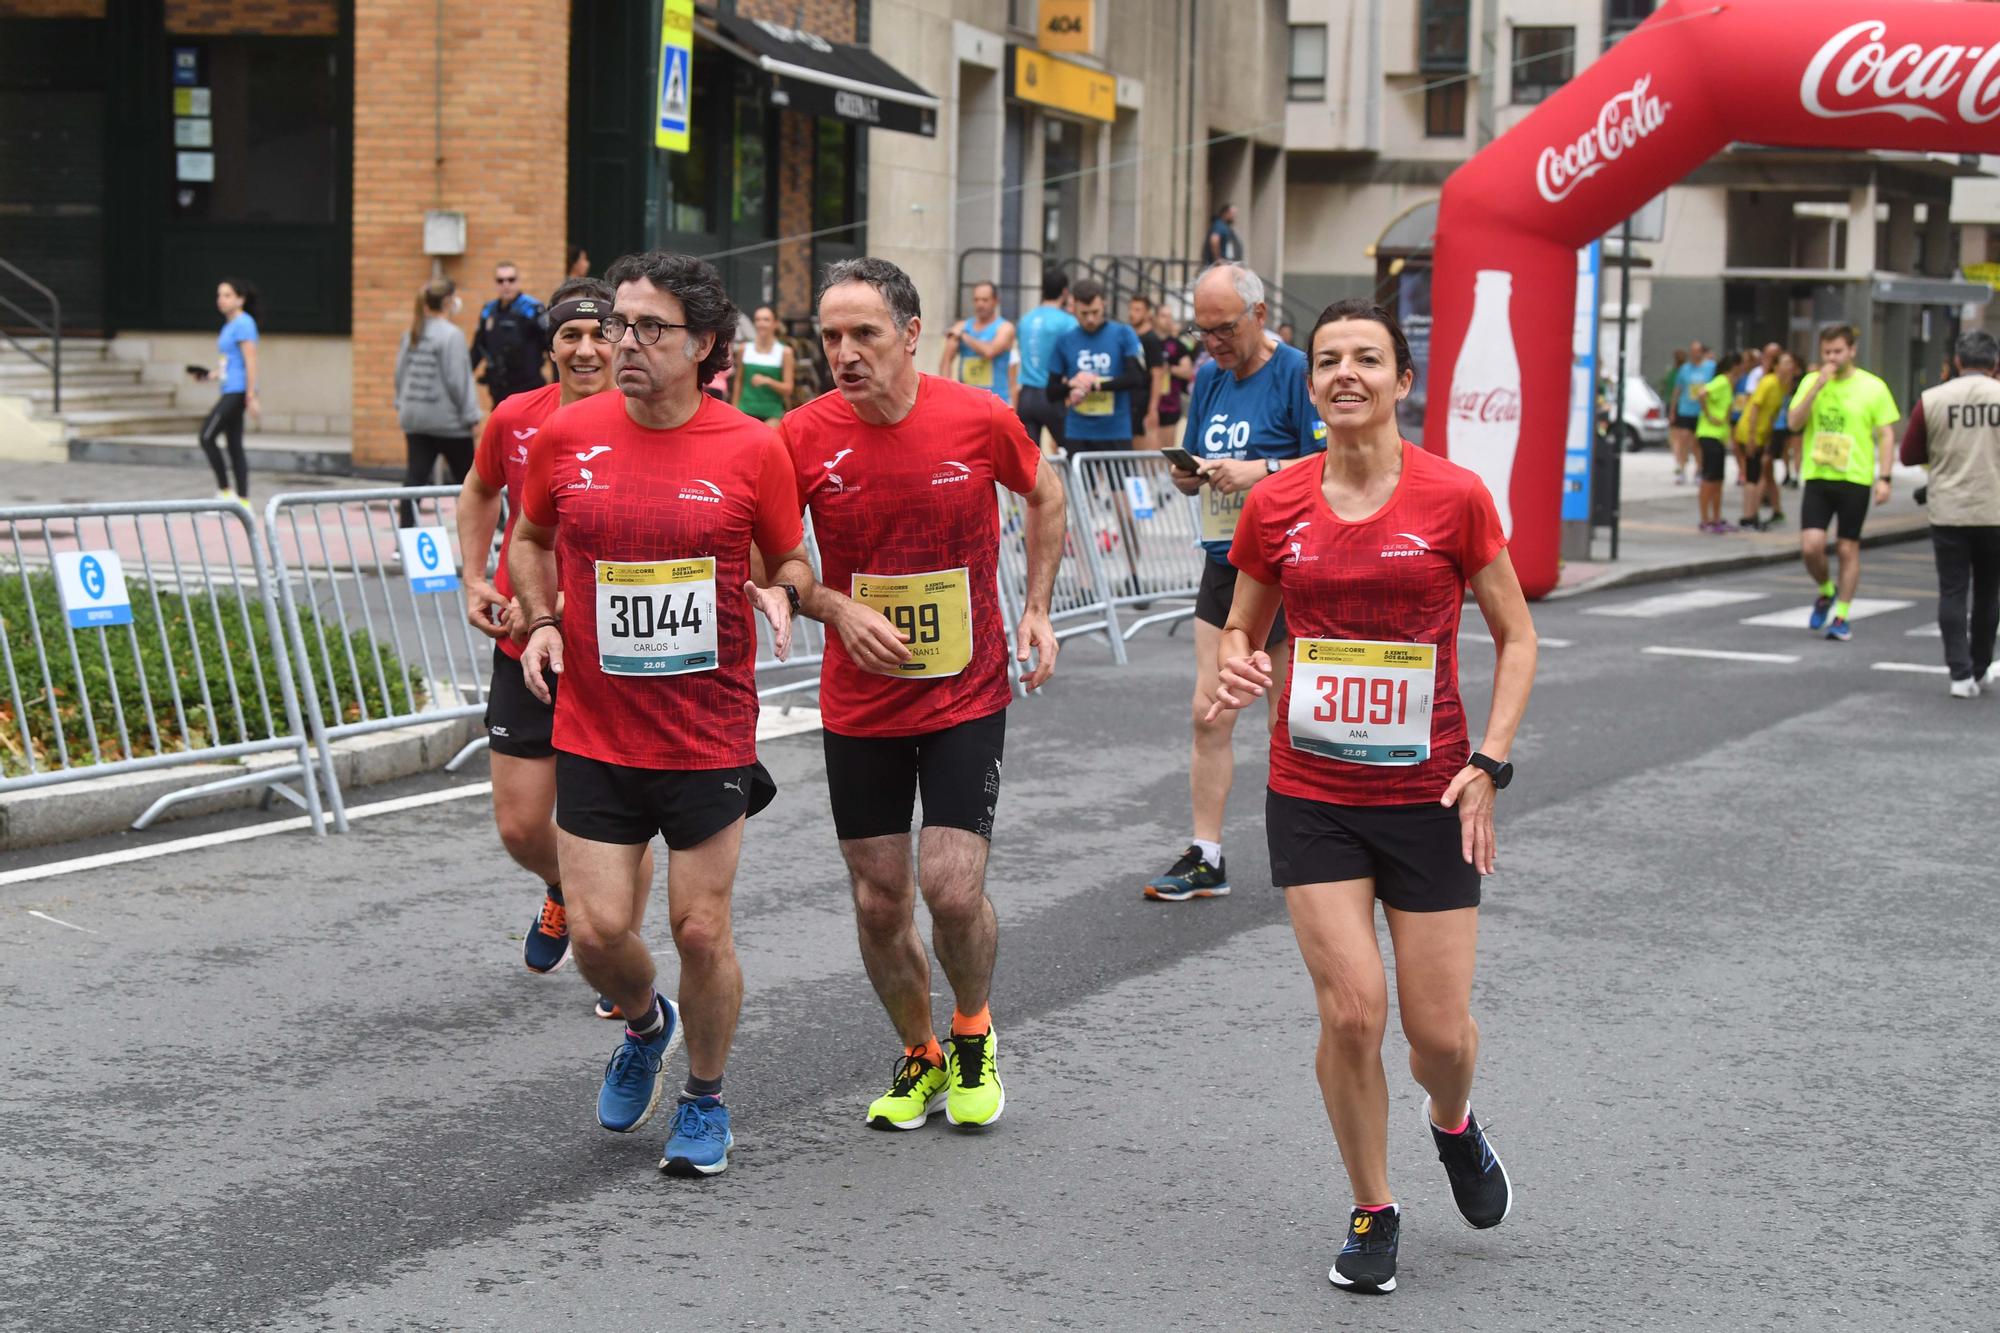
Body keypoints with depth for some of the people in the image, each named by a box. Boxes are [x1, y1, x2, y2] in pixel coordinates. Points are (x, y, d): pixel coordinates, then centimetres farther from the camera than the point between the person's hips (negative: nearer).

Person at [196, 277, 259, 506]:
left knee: (207, 437, -10)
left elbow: (250, 362, -16)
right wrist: (212, 373, 12)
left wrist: (251, 397, -20)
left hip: (238, 391, -9)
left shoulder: (243, 324, -11)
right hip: (231, 391, 9)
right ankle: (243, 501, 9)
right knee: (235, 446, 8)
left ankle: (225, 491, -4)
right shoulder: (229, 324, 17)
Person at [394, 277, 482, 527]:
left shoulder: (412, 333, 8)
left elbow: (400, 373, 14)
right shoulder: (451, 335, -14)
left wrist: (402, 406, 23)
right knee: (466, 478, 7)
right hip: (447, 420, -6)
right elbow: (457, 380, -16)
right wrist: (471, 417, -10)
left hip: (414, 417, 6)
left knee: (415, 477, 2)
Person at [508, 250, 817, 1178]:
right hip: (595, 735, 2)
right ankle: (646, 1026, 34)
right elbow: (529, 540, 16)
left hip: (710, 739, -2)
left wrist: (779, 595, -15)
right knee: (598, 932, -1)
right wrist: (542, 620, 0)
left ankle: (705, 1100, 27)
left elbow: (791, 559, 7)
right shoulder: (564, 437, -2)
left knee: (700, 930, 2)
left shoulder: (752, 449, -6)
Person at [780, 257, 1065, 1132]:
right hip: (858, 707, 2)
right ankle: (919, 1055, 31)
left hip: (967, 697, -1)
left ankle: (975, 1034, 19)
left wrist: (1037, 608, 3)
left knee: (953, 888, -11)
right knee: (880, 903, 6)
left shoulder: (981, 419, -10)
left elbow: (1044, 496, 10)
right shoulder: (803, 438, -10)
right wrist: (838, 610, -15)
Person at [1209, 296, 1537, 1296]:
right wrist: (1235, 668, -12)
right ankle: (1372, 1212, 14)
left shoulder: (1454, 498, -6)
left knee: (1440, 1031, 1)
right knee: (1351, 1010, -9)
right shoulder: (1275, 507, -1)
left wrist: (1489, 763, -8)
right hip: (1312, 797, 1)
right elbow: (1243, 630, 13)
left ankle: (1454, 1126, 39)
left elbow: (1515, 637, 2)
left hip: (1428, 799, -1)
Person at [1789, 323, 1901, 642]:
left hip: (1855, 480, -2)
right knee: (1811, 546, -10)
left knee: (1848, 549, 2)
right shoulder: (1811, 382, 6)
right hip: (1817, 477, 2)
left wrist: (1884, 477, -8)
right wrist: (1817, 386, -14)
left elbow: (1886, 435, 1)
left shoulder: (1873, 387, -1)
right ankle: (1826, 592, 19)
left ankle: (1841, 616, 13)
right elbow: (1794, 423, -4)